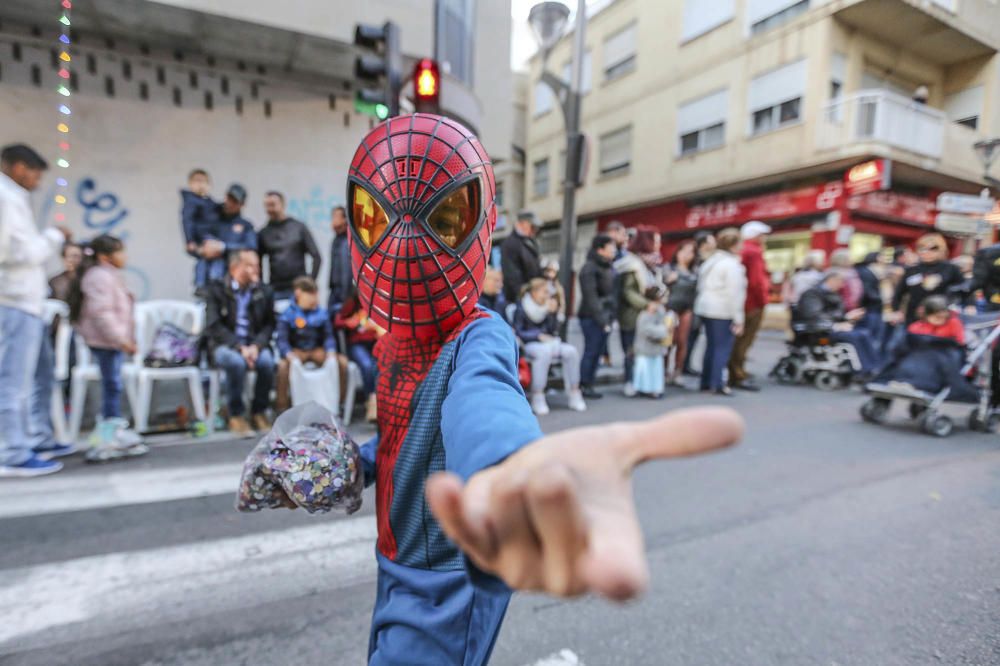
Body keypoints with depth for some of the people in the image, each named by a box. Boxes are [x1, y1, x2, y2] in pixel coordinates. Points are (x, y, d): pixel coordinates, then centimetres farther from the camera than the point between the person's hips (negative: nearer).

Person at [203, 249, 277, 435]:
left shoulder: (264, 292, 8)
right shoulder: (216, 290, 1)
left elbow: (269, 325, 4)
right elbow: (214, 327, -6)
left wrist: (256, 346, -15)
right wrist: (239, 347, -20)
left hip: (254, 345, 2)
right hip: (224, 345, -2)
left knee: (267, 361, -30)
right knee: (236, 362, -35)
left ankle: (259, 412, -7)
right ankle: (236, 416, -14)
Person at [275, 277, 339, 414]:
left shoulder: (322, 313, 4)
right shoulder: (288, 315, -4)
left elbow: (328, 337, 2)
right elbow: (282, 340, -10)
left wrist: (331, 353, -17)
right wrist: (290, 356, -29)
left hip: (317, 351, 3)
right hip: (296, 351, -2)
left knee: (342, 361, -18)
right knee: (283, 365, -34)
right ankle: (281, 404, -16)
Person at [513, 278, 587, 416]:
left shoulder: (547, 305, 9)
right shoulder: (521, 308, -4)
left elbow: (553, 330, 5)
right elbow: (518, 332, -7)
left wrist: (552, 312, -9)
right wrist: (539, 335, -15)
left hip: (549, 342, 5)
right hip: (530, 344, -5)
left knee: (570, 350, -23)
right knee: (544, 351, -39)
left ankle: (574, 394, -17)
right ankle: (537, 399, -34)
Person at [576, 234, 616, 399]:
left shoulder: (609, 267, 14)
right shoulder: (589, 269, -11)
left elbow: (611, 293, 13)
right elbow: (591, 298, -15)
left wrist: (611, 316, 5)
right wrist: (601, 320, -16)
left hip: (605, 317, 8)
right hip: (592, 318, -7)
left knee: (597, 353, 9)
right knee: (591, 352, -2)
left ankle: (589, 385, 18)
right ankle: (584, 386, 8)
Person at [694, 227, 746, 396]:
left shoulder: (710, 261, 14)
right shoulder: (732, 264, -11)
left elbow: (702, 287, 16)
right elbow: (734, 294, -15)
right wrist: (738, 319, -12)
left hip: (705, 308, 8)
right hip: (723, 312, -8)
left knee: (711, 346, 14)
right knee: (723, 348, -3)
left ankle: (706, 382, 17)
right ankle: (717, 384, -2)